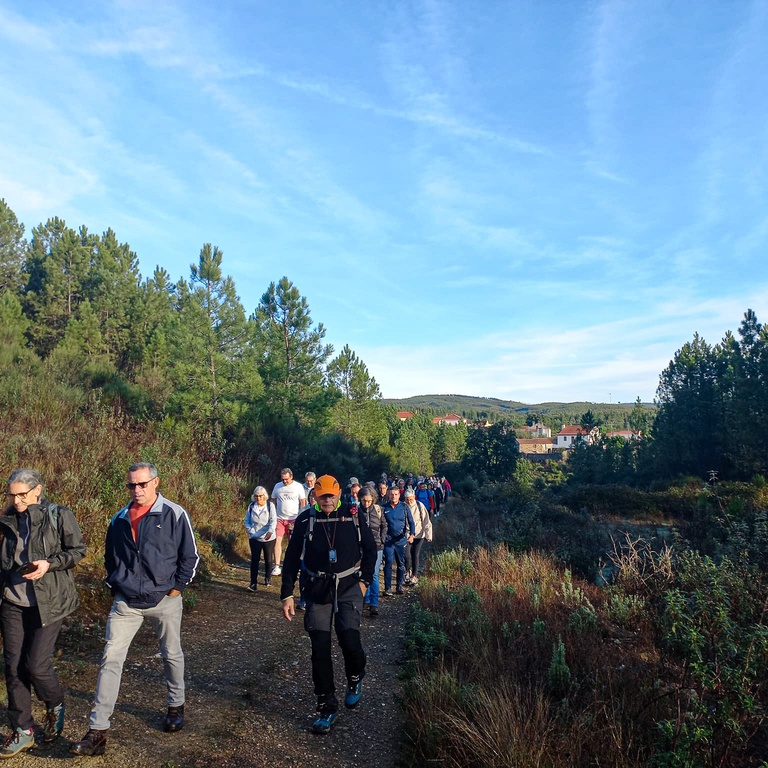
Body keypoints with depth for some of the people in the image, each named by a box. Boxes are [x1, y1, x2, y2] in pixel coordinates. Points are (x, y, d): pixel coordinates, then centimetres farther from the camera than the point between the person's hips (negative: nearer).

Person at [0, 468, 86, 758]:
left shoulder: (59, 515, -9)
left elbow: (78, 550, -6)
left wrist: (49, 564, -19)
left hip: (48, 602, -4)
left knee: (36, 664, -4)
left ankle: (56, 708, 27)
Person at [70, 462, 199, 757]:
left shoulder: (174, 515, -10)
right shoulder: (119, 520, 4)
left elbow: (190, 556, -5)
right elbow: (109, 557, 18)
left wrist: (176, 588, -7)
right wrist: (114, 587, 10)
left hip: (164, 600, -3)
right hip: (126, 603, 3)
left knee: (172, 655, 13)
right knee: (111, 659, -2)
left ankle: (176, 706, 37)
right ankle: (98, 731, 6)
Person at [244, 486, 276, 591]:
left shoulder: (270, 506, -7)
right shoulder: (251, 506, 2)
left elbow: (273, 520, -17)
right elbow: (247, 521, 11)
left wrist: (270, 531, -34)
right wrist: (250, 530, -8)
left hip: (268, 538, -1)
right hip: (254, 538, 1)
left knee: (269, 559, 9)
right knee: (254, 560, -3)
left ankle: (268, 578, 32)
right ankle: (253, 583, 0)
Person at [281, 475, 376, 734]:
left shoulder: (354, 516, -2)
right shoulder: (306, 519, -2)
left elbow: (370, 549, 9)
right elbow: (292, 558, 3)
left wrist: (365, 580, 0)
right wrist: (287, 595, 0)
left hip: (349, 587, -1)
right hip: (317, 590, 1)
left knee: (349, 639, -15)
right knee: (320, 649, 1)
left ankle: (355, 679, 19)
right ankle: (327, 707, 18)